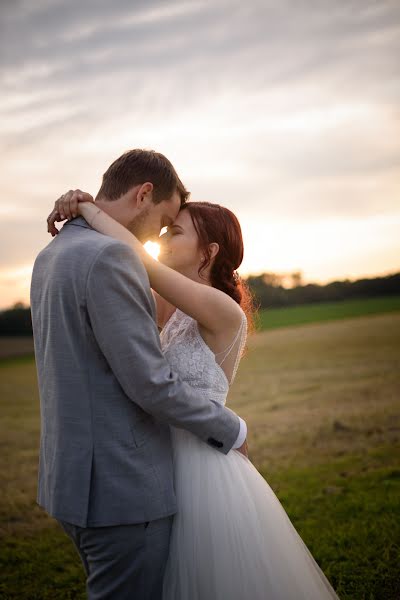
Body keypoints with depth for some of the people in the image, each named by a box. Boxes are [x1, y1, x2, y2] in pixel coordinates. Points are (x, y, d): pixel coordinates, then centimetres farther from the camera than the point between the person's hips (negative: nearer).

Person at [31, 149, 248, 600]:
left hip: (71, 477, 10)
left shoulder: (50, 255, 10)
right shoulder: (110, 256, -20)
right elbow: (151, 384, -22)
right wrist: (231, 430, -7)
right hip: (120, 488, -10)